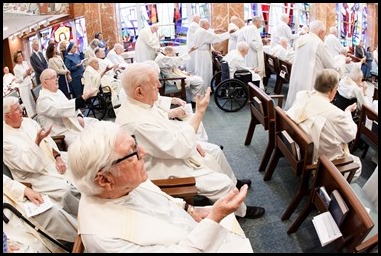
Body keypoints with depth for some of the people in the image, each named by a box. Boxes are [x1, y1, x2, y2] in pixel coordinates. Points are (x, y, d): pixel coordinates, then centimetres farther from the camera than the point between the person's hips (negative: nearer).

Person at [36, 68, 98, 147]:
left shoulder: (58, 92, 12)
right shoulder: (43, 100, -17)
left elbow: (70, 105, 20)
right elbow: (61, 109, -33)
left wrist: (79, 116, -3)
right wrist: (83, 98, -40)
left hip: (74, 122, 9)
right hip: (61, 132, -9)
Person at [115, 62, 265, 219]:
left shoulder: (139, 104, -6)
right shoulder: (136, 123, -36)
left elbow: (166, 127, 9)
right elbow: (180, 148, -32)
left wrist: (192, 142, -1)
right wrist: (199, 112, -27)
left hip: (170, 149, 10)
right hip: (167, 170, -10)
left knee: (214, 150, 18)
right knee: (221, 183, -9)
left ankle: (233, 182, 43)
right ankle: (240, 211, 19)